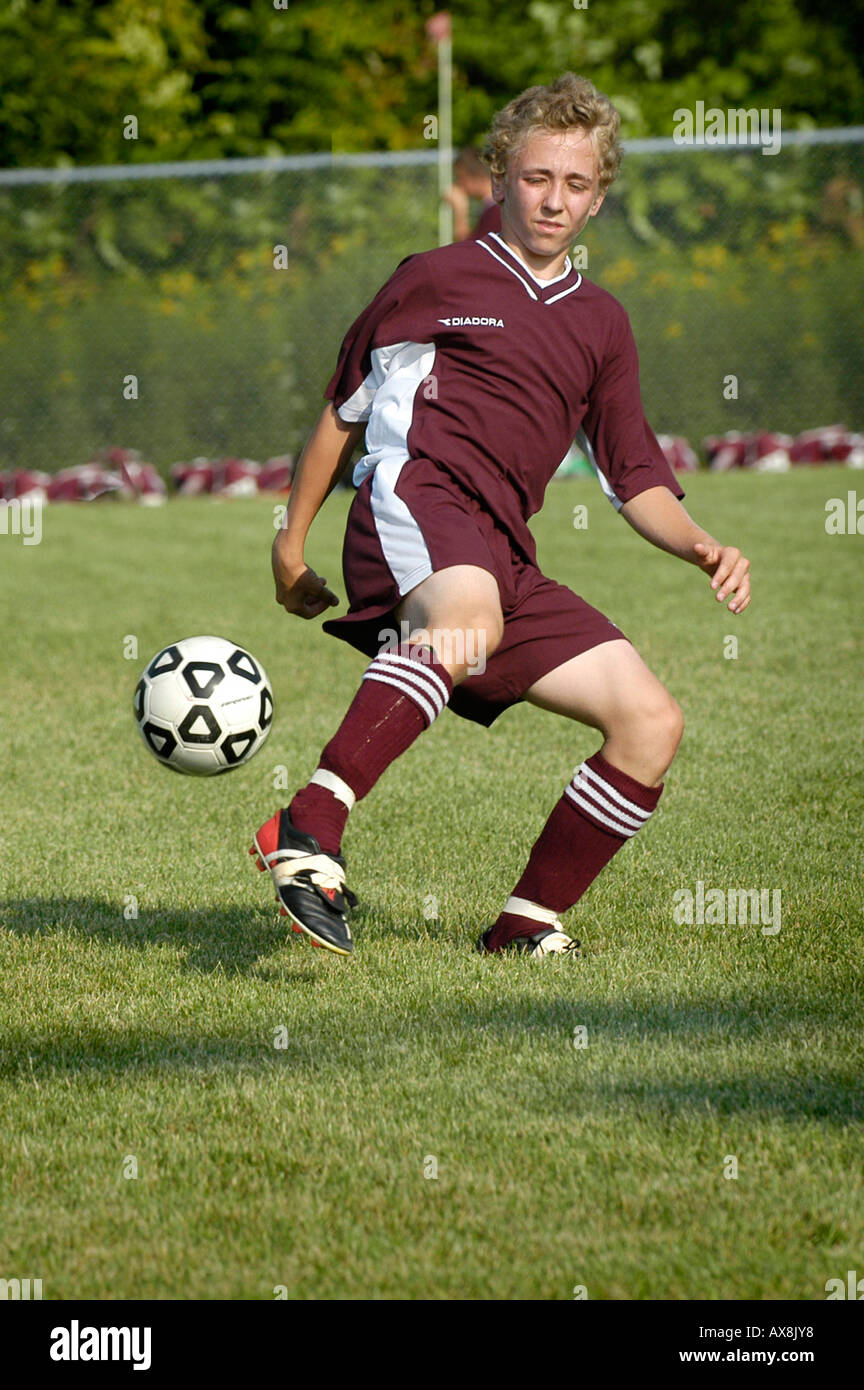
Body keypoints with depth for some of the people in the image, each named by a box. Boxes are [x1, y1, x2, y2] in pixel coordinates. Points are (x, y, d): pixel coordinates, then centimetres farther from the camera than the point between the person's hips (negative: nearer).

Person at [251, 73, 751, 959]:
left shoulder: (600, 325, 25)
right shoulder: (434, 278, 13)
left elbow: (636, 480, 23)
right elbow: (344, 409, 20)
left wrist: (702, 548, 4)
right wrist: (291, 542, 19)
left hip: (504, 559, 6)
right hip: (416, 493, -6)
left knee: (653, 722, -6)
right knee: (469, 619, -41)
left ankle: (527, 926, 5)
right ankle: (307, 833, -53)